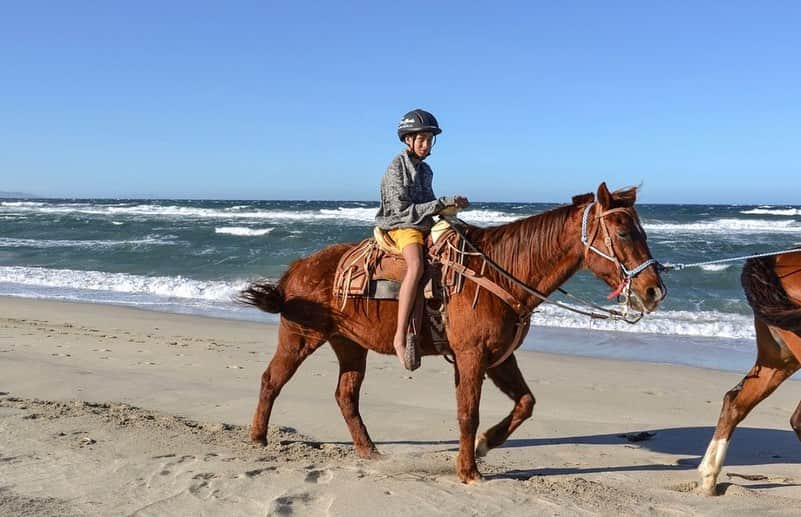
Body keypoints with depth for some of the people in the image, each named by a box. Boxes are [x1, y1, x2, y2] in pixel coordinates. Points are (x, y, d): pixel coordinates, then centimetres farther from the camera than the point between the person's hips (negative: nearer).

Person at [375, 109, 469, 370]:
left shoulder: (425, 170, 17)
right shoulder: (396, 168, -7)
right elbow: (404, 210, -15)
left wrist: (448, 206, 7)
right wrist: (441, 204, -18)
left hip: (426, 225, 9)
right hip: (401, 227, -9)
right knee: (416, 266, -36)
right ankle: (401, 336, -38)